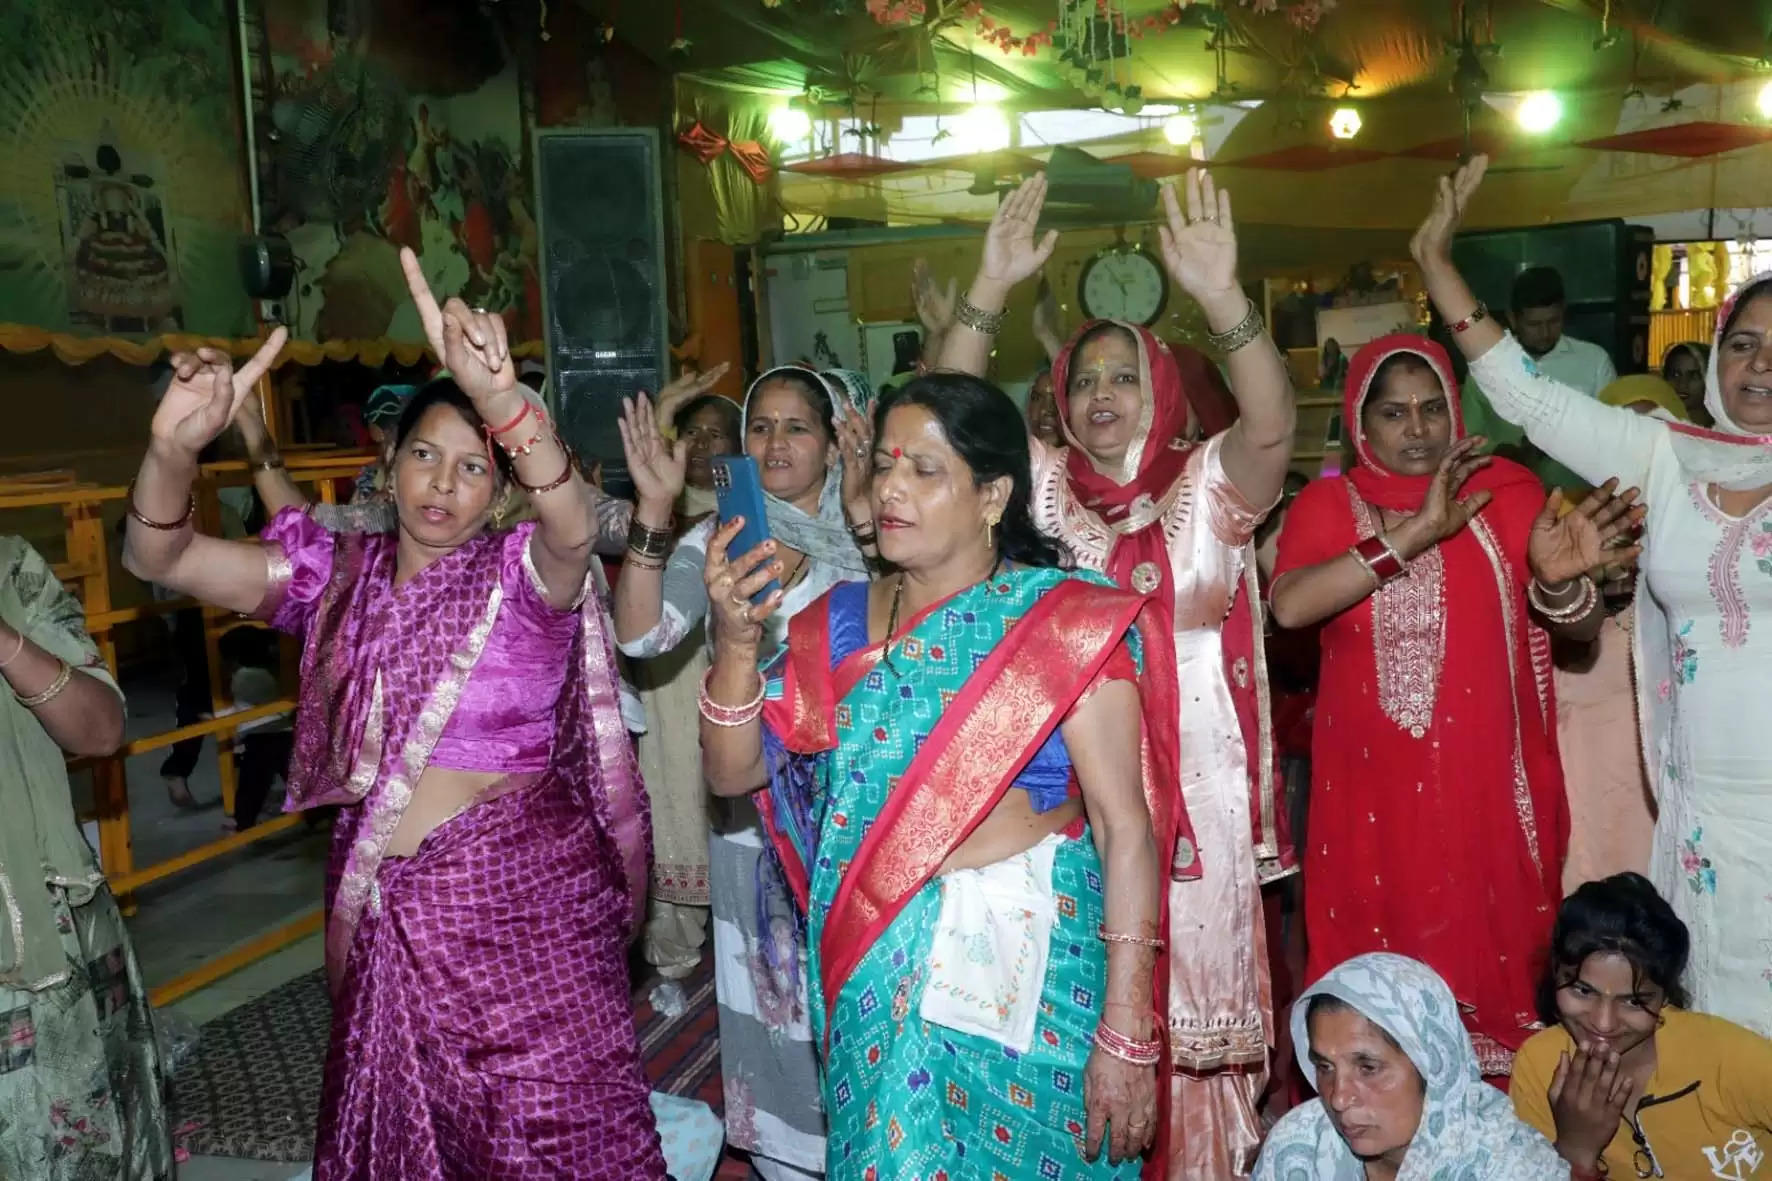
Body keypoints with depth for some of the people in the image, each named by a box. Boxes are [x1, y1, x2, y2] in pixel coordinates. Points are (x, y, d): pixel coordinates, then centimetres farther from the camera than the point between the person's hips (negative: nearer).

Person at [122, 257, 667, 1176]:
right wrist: (174, 446, -24)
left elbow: (572, 529, -31)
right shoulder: (338, 575, 4)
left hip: (519, 900, -4)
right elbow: (159, 557, -3)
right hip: (379, 906, 4)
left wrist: (503, 401, -49)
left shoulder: (522, 577, -7)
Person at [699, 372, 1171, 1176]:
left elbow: (1126, 830, -13)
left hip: (1021, 964, -4)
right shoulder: (839, 621, 3)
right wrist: (737, 643, -14)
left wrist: (1127, 1034, -17)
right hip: (869, 968, 4)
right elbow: (734, 773, 3)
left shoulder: (1065, 622, -11)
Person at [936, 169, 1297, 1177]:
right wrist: (992, 291, -19)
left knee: (1194, 997, 9)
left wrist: (1224, 299, -36)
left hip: (1192, 793, -2)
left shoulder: (1207, 488, -1)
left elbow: (1272, 425, -20)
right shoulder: (1041, 485, 7)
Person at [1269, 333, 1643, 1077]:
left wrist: (1558, 581, -25)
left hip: (1488, 787, 0)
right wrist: (1413, 535, -23)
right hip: (1372, 792, 0)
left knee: (1493, 970, 8)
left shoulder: (1505, 490, 2)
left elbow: (1583, 629, -2)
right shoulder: (1328, 502, 1)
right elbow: (1290, 605, -18)